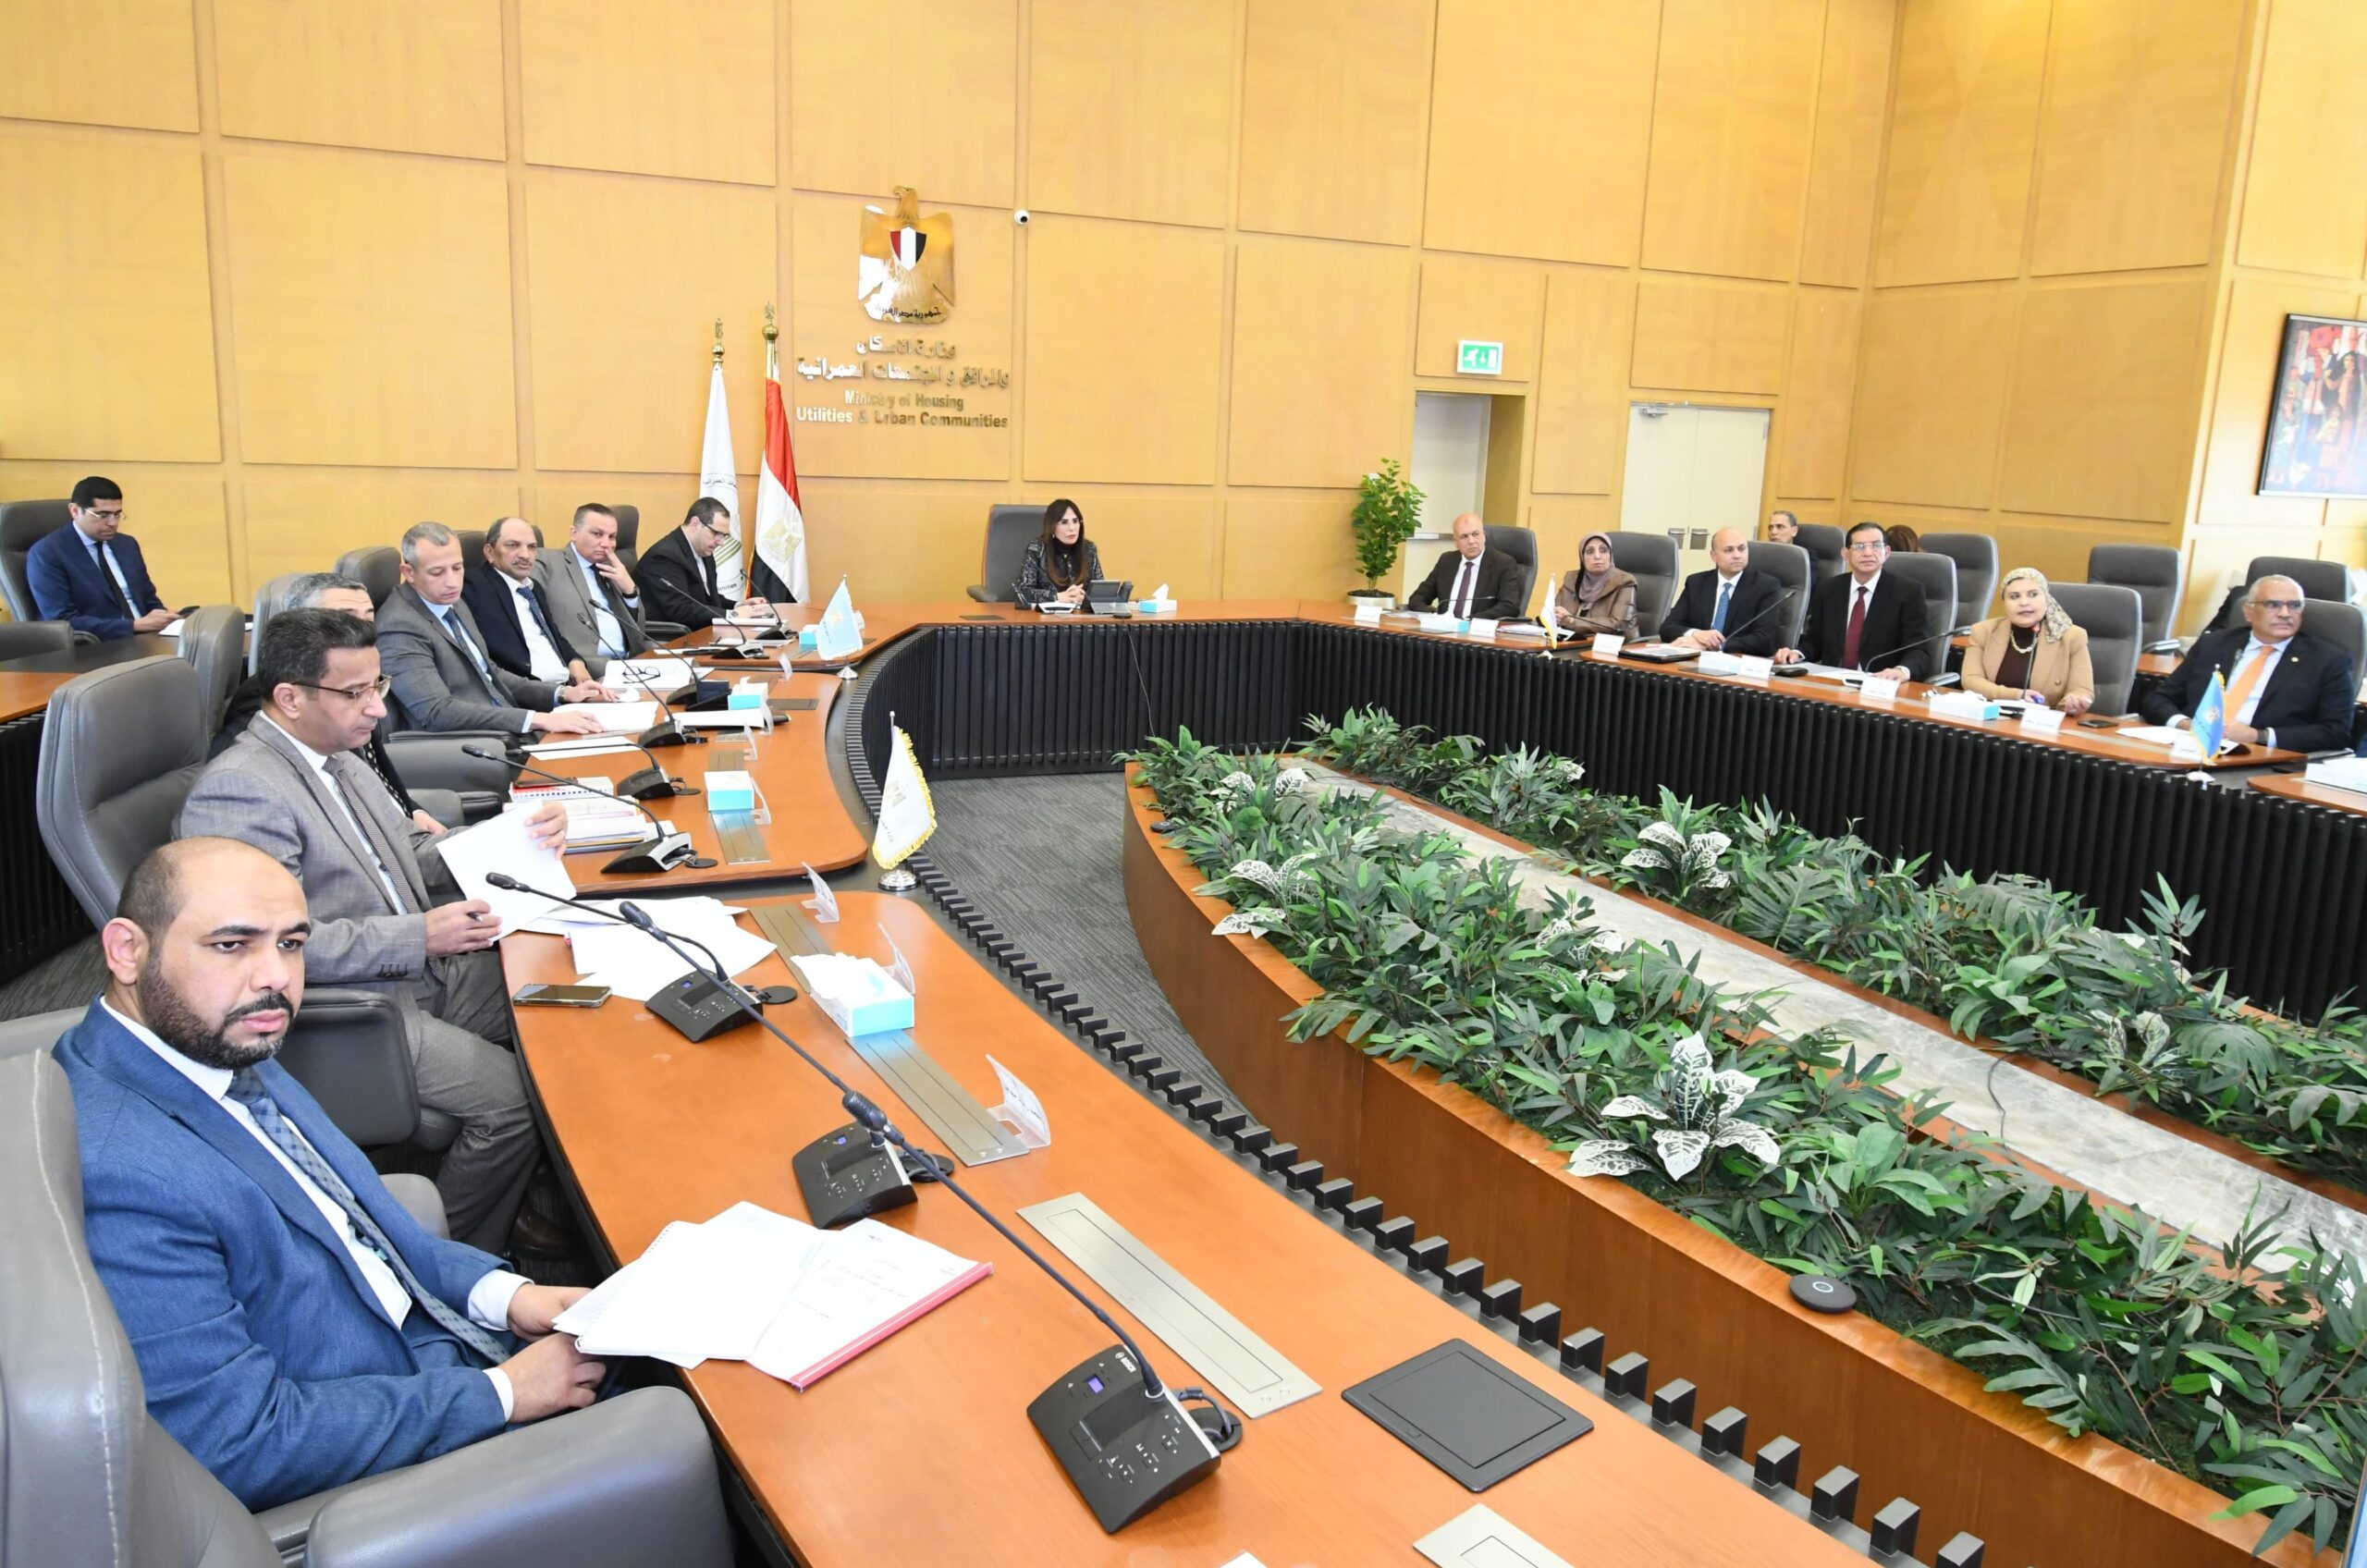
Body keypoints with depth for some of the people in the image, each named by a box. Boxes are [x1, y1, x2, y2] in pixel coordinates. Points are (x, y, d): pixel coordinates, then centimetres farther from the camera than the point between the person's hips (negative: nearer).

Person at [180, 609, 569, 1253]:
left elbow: (410, 850, 19)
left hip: (417, 969, 9)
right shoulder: (237, 789, -20)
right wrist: (420, 935, -25)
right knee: (513, 1097, -20)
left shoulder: (335, 754, 10)